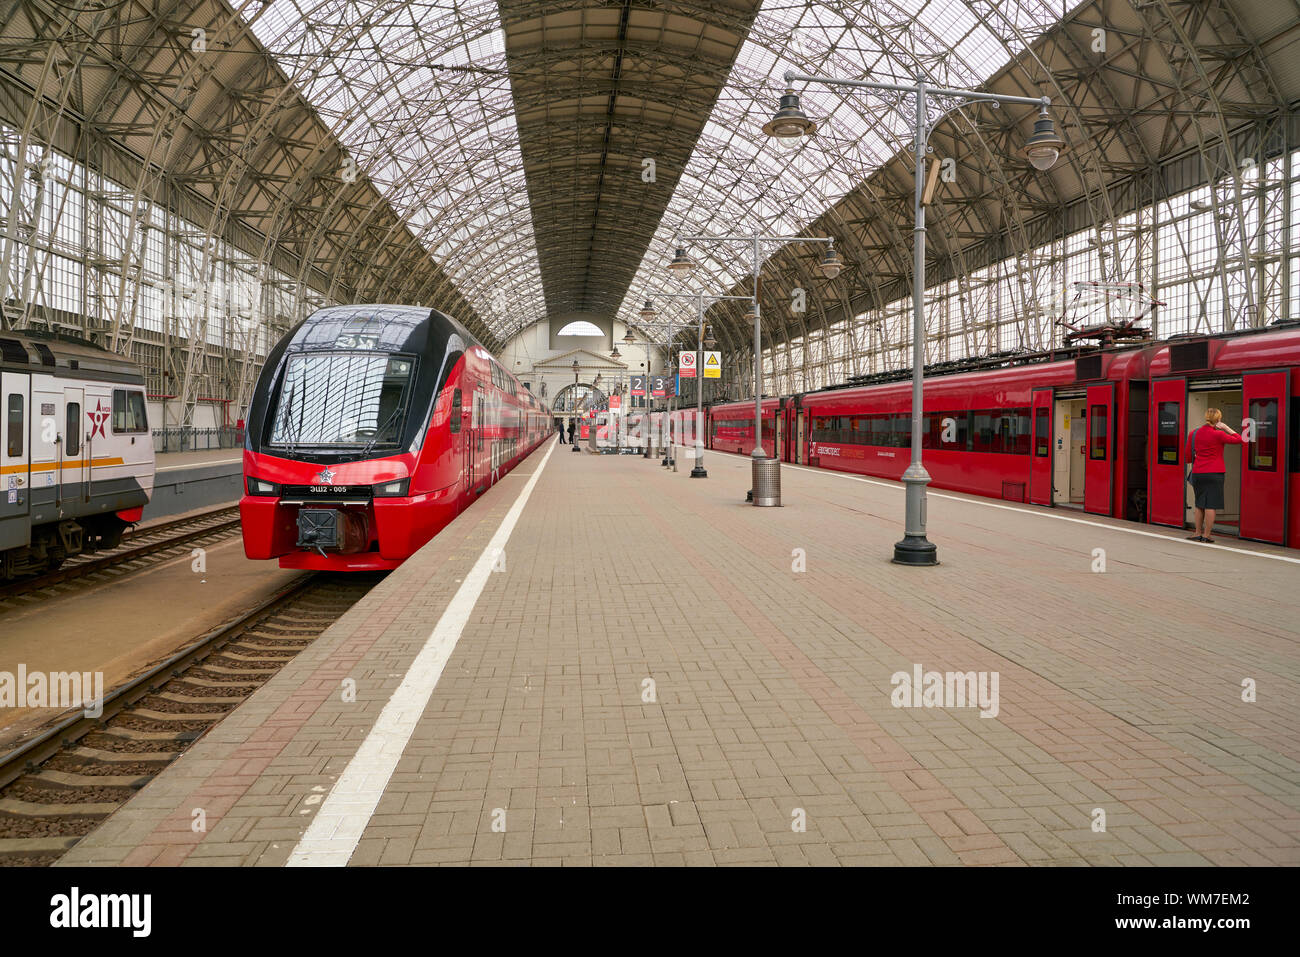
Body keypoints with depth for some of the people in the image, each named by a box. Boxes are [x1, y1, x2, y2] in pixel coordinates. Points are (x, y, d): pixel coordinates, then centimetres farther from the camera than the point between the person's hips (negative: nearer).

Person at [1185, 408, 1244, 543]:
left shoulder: (1194, 433, 5)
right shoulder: (1218, 435, -10)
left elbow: (1188, 457, 9)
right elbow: (1238, 440, 0)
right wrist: (1227, 428, 4)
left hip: (1197, 473, 5)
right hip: (1214, 474, -5)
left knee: (1200, 505, 14)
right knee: (1211, 505, -1)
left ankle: (1198, 533, 17)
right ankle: (1206, 535, 0)